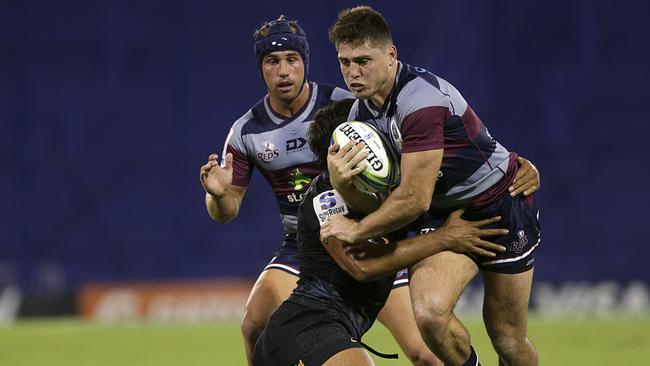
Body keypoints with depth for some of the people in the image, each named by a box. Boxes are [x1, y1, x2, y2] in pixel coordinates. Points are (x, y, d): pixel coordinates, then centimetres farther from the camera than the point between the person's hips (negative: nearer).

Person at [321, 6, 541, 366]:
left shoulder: (422, 99, -29)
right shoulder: (362, 110, -3)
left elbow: (415, 199, -28)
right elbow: (366, 198, -2)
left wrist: (357, 230, -14)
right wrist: (342, 181, -26)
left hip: (501, 204, -6)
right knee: (429, 312, -23)